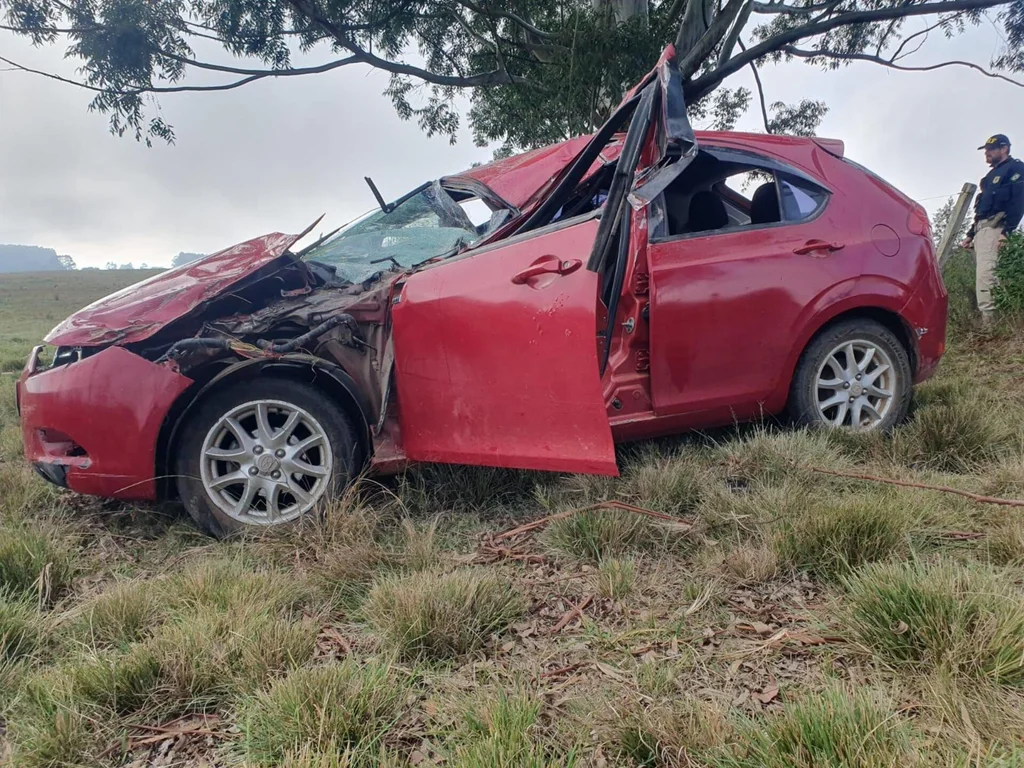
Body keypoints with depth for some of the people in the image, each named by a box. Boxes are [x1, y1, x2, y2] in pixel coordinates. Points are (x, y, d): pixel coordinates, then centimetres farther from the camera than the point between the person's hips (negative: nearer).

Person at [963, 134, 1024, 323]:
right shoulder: (992, 175, 31)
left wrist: (1006, 231, -21)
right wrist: (970, 234, 25)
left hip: (994, 229, -9)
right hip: (981, 230, 9)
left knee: (985, 275, -22)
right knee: (983, 275, 2)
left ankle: (988, 321, -29)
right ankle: (989, 321, -1)